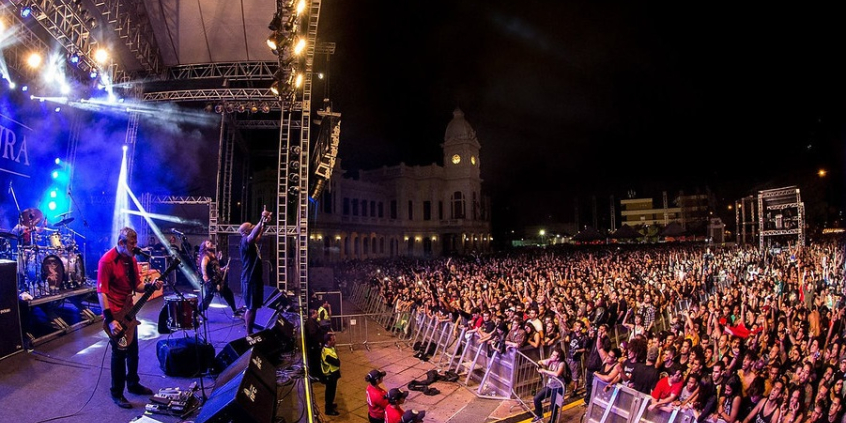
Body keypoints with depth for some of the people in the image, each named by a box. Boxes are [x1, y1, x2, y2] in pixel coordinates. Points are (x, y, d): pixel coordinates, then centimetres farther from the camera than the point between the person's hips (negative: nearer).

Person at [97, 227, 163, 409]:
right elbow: (102, 292, -21)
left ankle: (133, 384, 33)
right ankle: (117, 393, 16)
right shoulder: (107, 261, -19)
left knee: (133, 350, 17)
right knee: (119, 353, 1)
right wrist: (110, 320, -25)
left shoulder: (131, 259, 6)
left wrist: (151, 286, -9)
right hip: (114, 315, -8)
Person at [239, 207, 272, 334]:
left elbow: (258, 235, 35)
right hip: (250, 279, -10)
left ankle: (250, 331, 25)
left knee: (254, 307, 15)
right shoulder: (245, 241, -14)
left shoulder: (252, 241, 14)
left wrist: (264, 223, 25)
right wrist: (262, 219, -38)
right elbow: (254, 235, -36)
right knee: (251, 307, -6)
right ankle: (248, 334, 0)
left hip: (255, 278, 10)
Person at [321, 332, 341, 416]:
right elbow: (337, 362, -29)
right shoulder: (328, 352, -33)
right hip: (330, 375, -9)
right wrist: (337, 359, -12)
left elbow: (335, 361, 8)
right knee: (330, 392, 6)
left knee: (330, 391, 26)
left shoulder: (329, 348, -2)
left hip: (331, 373, 9)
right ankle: (329, 410, 20)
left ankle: (329, 404, 45)